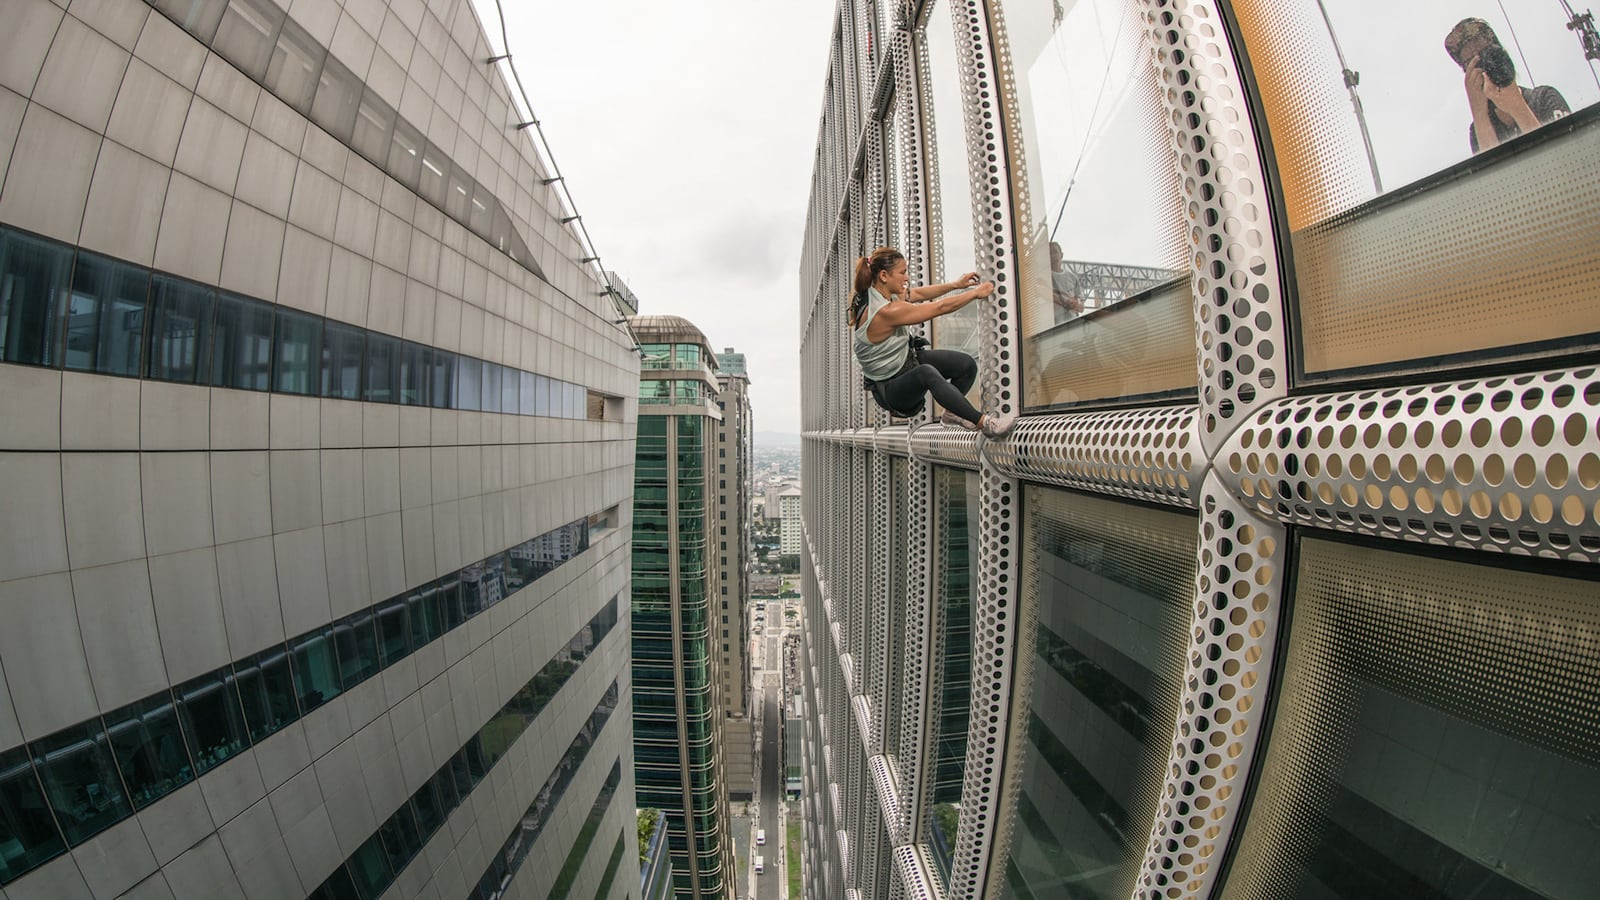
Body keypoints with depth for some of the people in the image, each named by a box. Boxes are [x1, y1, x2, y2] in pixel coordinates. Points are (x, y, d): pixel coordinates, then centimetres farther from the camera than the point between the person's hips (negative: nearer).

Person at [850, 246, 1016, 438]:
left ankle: (951, 413, 23)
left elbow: (919, 293, 11)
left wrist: (956, 284, 5)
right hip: (890, 389, -10)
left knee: (967, 365, 1)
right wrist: (976, 292, -11)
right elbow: (940, 308, -23)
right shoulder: (885, 312, -31)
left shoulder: (880, 292, -5)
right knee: (926, 373, -42)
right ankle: (983, 422, -33)